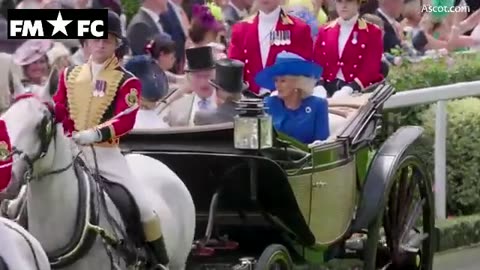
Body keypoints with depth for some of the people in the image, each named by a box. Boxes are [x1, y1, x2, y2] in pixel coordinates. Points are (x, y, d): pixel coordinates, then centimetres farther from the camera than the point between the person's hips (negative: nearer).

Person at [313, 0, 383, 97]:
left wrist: (348, 90, -19)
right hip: (329, 89, 3)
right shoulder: (325, 31, 15)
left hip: (357, 90, -3)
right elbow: (317, 64, 9)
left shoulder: (372, 32, 4)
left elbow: (371, 68, -5)